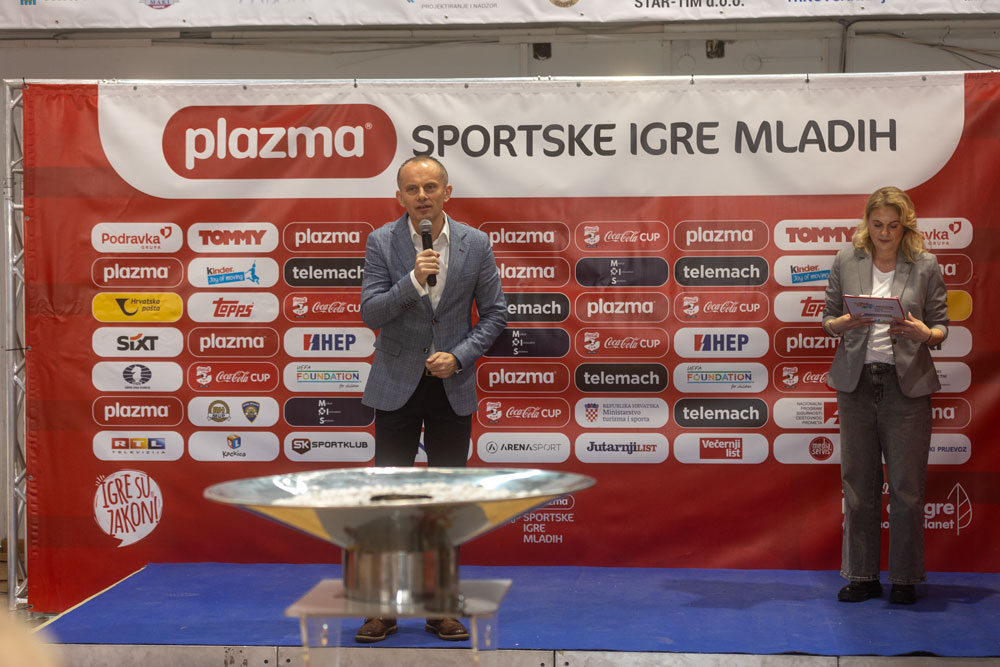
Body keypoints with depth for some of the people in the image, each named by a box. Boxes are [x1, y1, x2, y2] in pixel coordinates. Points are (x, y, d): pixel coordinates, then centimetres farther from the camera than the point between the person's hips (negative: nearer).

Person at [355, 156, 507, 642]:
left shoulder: (475, 245, -1)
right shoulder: (382, 242, -4)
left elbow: (494, 314, 3)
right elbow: (370, 314, -10)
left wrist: (458, 356, -11)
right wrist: (413, 280, -24)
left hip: (452, 387, 1)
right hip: (397, 387, -1)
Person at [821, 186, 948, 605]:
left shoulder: (925, 267, 1)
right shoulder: (847, 262, 5)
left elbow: (941, 327, 3)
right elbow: (828, 319, 8)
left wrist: (923, 333, -19)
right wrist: (845, 323, -14)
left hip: (907, 385, -2)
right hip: (856, 382, 2)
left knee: (907, 485, 1)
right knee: (858, 483, 6)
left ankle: (905, 579, 12)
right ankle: (862, 576, 16)